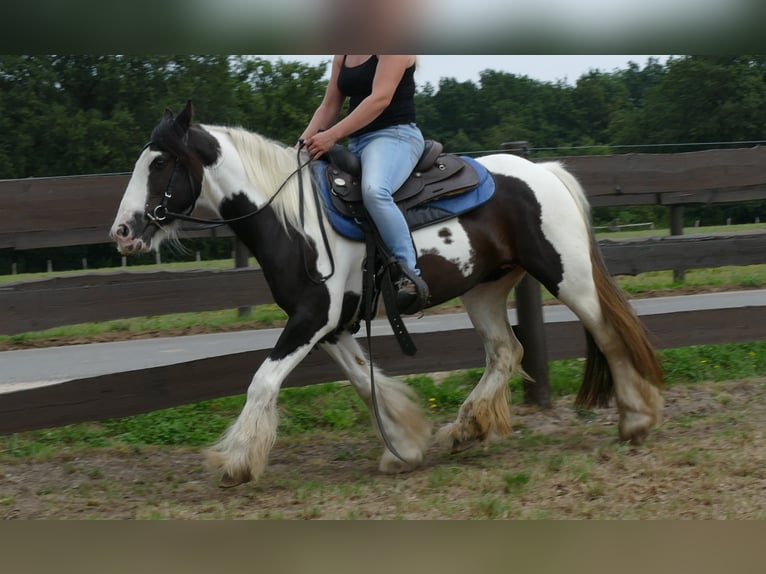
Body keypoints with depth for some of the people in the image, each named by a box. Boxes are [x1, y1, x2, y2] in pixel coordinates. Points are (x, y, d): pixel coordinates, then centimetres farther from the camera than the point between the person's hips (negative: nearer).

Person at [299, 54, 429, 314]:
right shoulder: (343, 56, 17)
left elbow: (381, 98, -20)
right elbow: (329, 107, 17)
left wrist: (333, 135, -26)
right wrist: (304, 144, -1)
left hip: (395, 136, -10)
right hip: (356, 143, 10)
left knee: (373, 190, -38)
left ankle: (409, 275, -38)